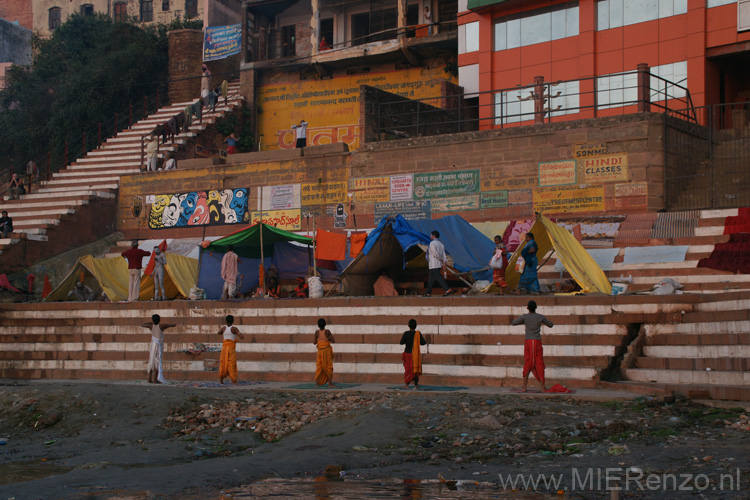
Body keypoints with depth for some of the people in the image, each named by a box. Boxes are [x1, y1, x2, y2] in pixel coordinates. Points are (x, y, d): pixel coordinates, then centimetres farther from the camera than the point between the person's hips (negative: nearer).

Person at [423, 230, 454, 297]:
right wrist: (444, 263, -1)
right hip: (439, 264, 9)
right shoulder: (441, 244, 16)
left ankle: (448, 289, -25)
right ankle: (428, 293, 15)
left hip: (434, 265, -9)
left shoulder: (432, 243, -9)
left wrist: (441, 260, -7)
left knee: (439, 277, -14)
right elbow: (443, 255, 6)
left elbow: (435, 253, -18)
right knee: (431, 278, 13)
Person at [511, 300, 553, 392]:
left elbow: (513, 323, 7)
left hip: (528, 342, 0)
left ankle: (524, 387, 4)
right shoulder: (540, 317, -1)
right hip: (537, 342, 0)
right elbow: (551, 325, 13)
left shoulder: (524, 317, -3)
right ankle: (543, 387, 2)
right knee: (539, 364, 3)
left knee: (527, 364, 7)